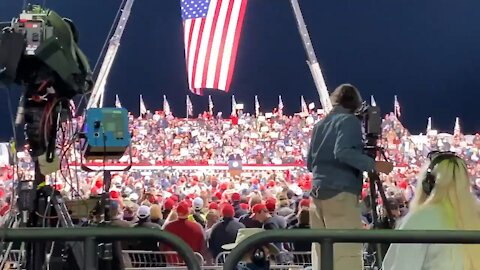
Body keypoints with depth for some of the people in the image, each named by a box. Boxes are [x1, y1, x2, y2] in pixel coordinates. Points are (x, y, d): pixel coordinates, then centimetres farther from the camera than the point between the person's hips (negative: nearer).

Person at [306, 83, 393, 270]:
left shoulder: (320, 124, 19)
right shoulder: (349, 120, -2)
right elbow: (342, 152, -19)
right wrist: (374, 164, -17)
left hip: (317, 192, 8)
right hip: (341, 193, -8)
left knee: (321, 251, 9)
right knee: (347, 252, -10)